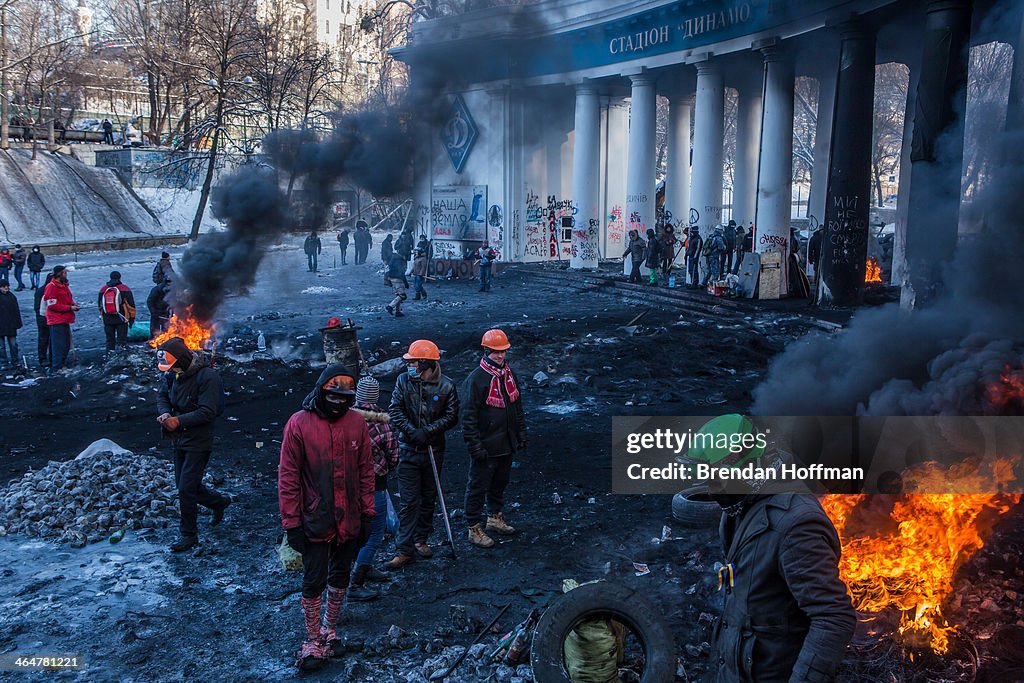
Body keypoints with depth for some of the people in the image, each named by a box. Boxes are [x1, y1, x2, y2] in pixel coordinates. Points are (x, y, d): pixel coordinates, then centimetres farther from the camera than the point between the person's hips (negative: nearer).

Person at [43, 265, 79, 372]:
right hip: (56, 321, -9)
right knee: (59, 346, -9)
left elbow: (68, 299, 26)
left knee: (66, 345, 14)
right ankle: (56, 369, -5)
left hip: (64, 320, 9)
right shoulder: (51, 287, -12)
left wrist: (73, 304, 4)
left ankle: (62, 365, 24)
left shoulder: (64, 285, 16)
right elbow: (52, 305, -17)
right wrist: (69, 308, -18)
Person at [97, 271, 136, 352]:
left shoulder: (102, 290, 7)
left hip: (107, 320, 3)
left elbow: (100, 305, 18)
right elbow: (131, 305, -4)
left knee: (109, 340, 11)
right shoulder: (125, 289, -5)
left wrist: (102, 316, 29)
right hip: (121, 320, -3)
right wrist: (132, 318, 2)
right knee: (122, 340, -1)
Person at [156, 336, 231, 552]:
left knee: (186, 489, -6)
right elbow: (162, 396, 11)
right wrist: (165, 413, -10)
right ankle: (219, 502, 40)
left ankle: (189, 535, 10)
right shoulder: (174, 373, 1)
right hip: (180, 439, 8)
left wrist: (179, 420, -27)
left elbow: (208, 412, -24)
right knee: (184, 485, 17)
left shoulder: (207, 376, -22)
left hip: (199, 441, -8)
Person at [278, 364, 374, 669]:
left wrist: (367, 513, 4)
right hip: (315, 522, -3)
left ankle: (330, 629, 36)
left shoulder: (357, 422, -3)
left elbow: (365, 471, 3)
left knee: (340, 577, 17)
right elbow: (288, 477, -10)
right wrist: (292, 523, -10)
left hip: (349, 521, 4)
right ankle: (312, 641, 21)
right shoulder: (299, 424, -13)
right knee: (314, 582, 4)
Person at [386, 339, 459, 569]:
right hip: (408, 450, -1)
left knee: (429, 498, 14)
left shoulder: (446, 386, -6)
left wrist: (428, 431, -17)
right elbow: (395, 411, -5)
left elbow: (451, 417, -5)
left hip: (434, 450, 1)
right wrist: (412, 432, -18)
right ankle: (404, 550, 2)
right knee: (409, 501, -3)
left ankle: (421, 539, 32)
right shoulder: (404, 381, -3)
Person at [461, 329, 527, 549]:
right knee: (478, 487, 4)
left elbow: (518, 407, 17)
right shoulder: (476, 379, -18)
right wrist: (475, 446, -20)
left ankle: (495, 518, 39)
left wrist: (521, 435, 15)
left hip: (507, 444, 7)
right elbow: (468, 416, -18)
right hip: (486, 447, -7)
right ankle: (474, 529, 16)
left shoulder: (509, 374, 7)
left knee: (500, 483, 21)